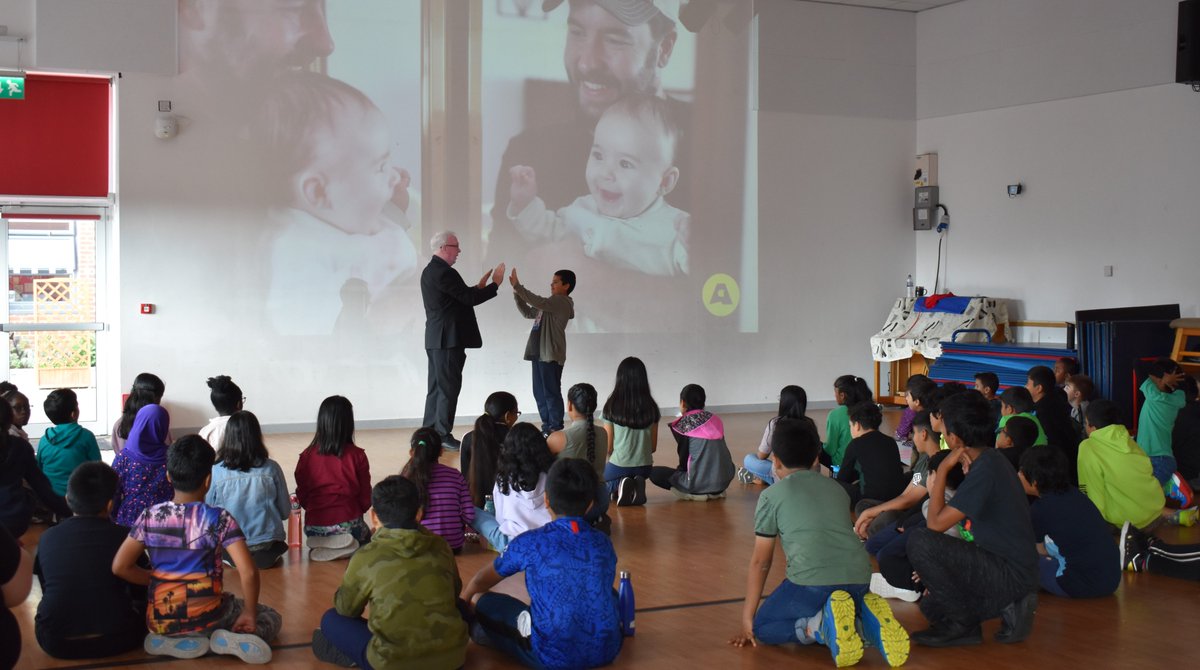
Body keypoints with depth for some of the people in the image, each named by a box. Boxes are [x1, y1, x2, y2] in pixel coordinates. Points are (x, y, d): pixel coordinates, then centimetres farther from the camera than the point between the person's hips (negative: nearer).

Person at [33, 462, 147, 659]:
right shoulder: (124, 536, -5)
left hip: (55, 642, 1)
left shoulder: (47, 538, 0)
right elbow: (142, 590, 8)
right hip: (115, 639, -1)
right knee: (144, 602, 26)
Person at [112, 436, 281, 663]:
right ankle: (231, 640, -10)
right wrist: (249, 613, -6)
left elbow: (120, 567, -4)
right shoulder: (219, 519, -12)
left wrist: (155, 580, 12)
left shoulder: (150, 517, -3)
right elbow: (248, 572, -19)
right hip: (207, 618, -2)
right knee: (271, 618, 22)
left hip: (160, 622, 3)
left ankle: (169, 641, 4)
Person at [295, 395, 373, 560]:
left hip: (314, 527, 3)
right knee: (366, 535, 33)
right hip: (348, 526, -3)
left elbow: (302, 497, 1)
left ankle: (320, 547, 6)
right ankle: (346, 545, 1)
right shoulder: (357, 456, -10)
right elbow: (366, 499, -3)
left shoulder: (307, 456, -7)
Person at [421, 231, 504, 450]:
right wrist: (495, 284, -9)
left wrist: (479, 287, 16)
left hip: (437, 340, 10)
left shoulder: (432, 271, 15)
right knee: (449, 388, -4)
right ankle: (443, 435, -1)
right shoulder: (444, 272, -17)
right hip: (449, 340, -10)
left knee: (437, 388, 13)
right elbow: (469, 299, -19)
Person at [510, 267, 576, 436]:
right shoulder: (551, 303, 20)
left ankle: (556, 429, -3)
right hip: (540, 353, 10)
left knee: (551, 392, -7)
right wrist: (516, 294, 11)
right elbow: (528, 313, 24)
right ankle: (547, 426, 18)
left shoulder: (562, 302, -10)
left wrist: (517, 286, -22)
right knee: (540, 392, 11)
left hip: (551, 355, -10)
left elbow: (538, 301, -24)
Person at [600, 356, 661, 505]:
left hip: (619, 465, -2)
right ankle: (636, 485, -1)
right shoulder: (652, 408, -3)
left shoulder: (612, 407, -11)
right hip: (644, 466, 2)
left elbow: (608, 447, -6)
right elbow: (653, 447, 2)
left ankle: (618, 486, -5)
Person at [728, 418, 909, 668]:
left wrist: (748, 618, 22)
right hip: (858, 579, 5)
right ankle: (866, 622, -1)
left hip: (811, 581, -5)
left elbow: (760, 561, 14)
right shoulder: (836, 488, 27)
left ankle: (822, 626, -14)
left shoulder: (772, 495, 12)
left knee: (762, 627, 15)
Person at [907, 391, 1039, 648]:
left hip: (1010, 574, -10)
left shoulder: (986, 470, -20)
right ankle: (1009, 607, 8)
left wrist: (943, 469, -12)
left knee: (919, 541, -22)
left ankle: (962, 622, -8)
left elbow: (936, 523, -19)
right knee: (931, 606, 18)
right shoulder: (990, 460, 11)